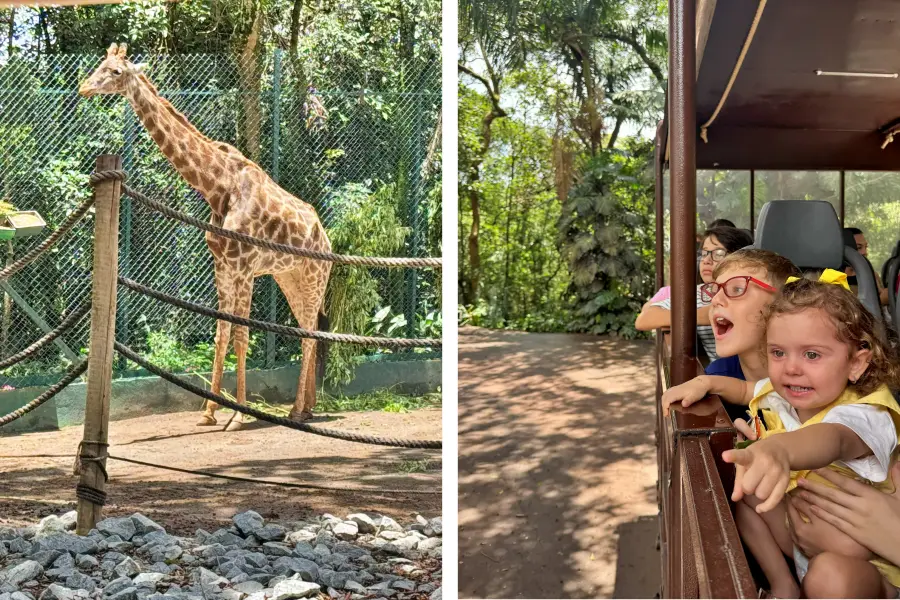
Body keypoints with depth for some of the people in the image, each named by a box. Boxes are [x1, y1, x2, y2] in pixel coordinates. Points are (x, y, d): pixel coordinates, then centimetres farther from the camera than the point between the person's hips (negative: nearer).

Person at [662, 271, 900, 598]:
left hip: (865, 559, -8)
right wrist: (704, 383, -3)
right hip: (802, 532, 8)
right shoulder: (781, 396, -7)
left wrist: (777, 449, -78)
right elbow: (745, 389, 18)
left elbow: (832, 439, -56)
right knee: (738, 491, -2)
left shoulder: (866, 417, -31)